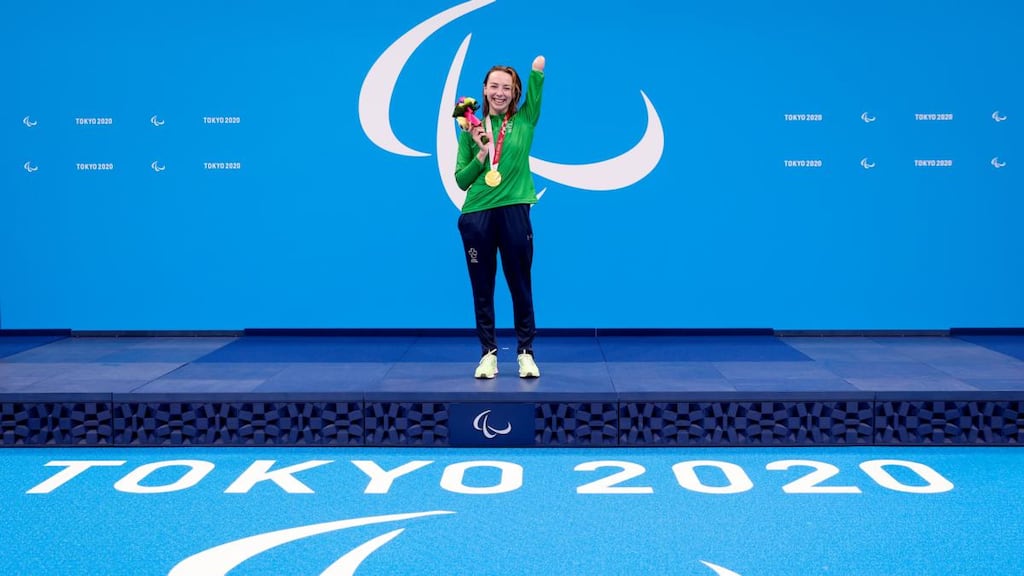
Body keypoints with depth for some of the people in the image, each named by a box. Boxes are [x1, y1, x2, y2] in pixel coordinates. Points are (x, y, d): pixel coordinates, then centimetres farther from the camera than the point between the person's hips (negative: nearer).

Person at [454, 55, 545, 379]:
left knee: (520, 284, 5)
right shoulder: (473, 129, 7)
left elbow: (535, 91, -8)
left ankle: (526, 352, 16)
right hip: (476, 215, 1)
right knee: (482, 287, 7)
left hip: (514, 211, -1)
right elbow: (461, 180, 4)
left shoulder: (524, 121, 6)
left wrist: (538, 67, -23)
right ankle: (488, 353, 18)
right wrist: (482, 152, -7)